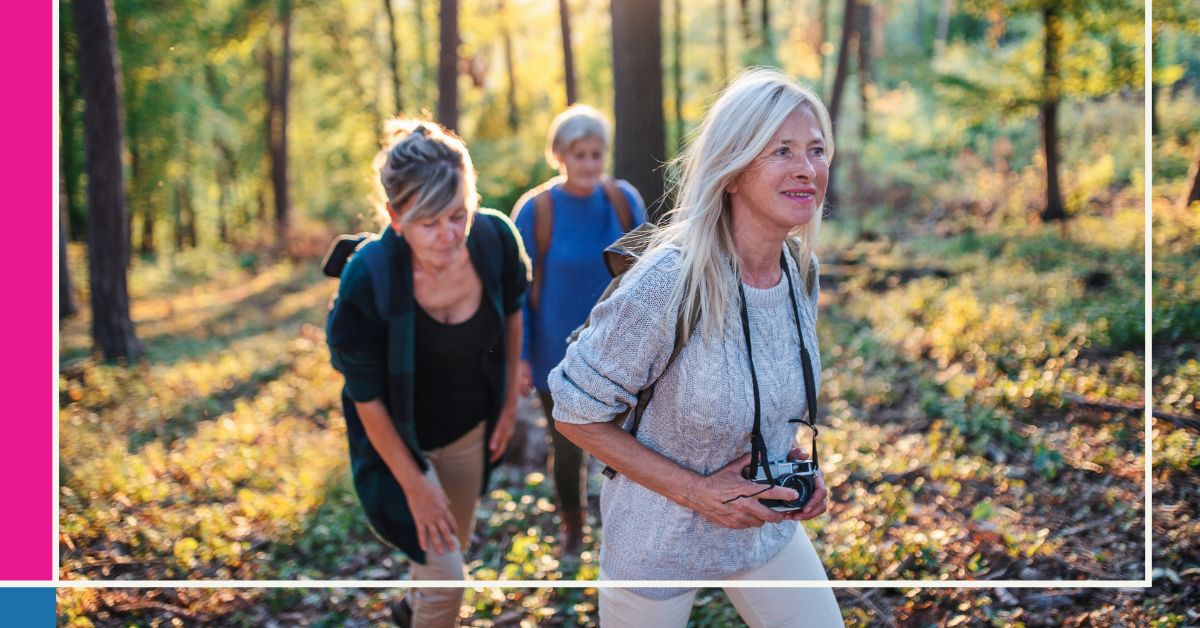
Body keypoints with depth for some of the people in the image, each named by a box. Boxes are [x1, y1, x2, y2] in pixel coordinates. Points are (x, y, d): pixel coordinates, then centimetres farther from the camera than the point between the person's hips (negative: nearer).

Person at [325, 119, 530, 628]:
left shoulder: (495, 238, -23)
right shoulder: (368, 279, -33)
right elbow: (367, 397, -22)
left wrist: (510, 400, 7)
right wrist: (414, 485, -16)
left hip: (471, 428, 5)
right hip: (401, 439, -4)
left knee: (455, 544, 25)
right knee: (446, 575, -5)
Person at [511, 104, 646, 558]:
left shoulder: (624, 201, -8)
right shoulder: (535, 210, -15)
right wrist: (520, 355, -8)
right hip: (558, 352, -1)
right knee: (568, 448, 12)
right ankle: (572, 533, 35)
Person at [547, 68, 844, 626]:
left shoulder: (802, 270, -8)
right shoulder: (671, 279, -28)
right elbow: (575, 412, -19)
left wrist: (795, 458, -5)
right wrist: (694, 490, -22)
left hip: (768, 526, 5)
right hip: (661, 540, -5)